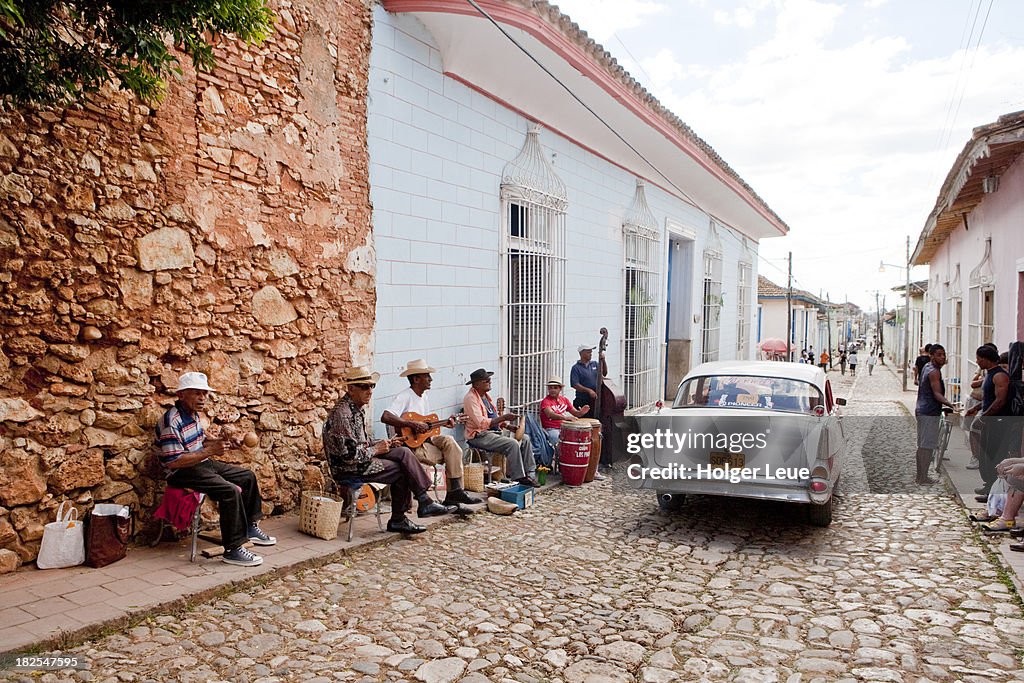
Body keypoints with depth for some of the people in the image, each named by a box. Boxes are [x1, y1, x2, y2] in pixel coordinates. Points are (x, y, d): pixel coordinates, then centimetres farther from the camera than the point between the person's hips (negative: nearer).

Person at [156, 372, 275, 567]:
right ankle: (233, 549, -22)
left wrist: (220, 441, 6)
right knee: (231, 491, -28)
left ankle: (250, 526, 27)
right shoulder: (172, 421, -22)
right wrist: (209, 452, -27)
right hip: (183, 473, -10)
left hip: (202, 464, 10)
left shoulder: (193, 414, 8)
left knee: (247, 476, 15)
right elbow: (172, 462, -27)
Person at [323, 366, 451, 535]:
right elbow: (349, 454, -26)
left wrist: (382, 444, 4)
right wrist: (375, 450, -14)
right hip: (348, 469, -9)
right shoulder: (342, 413, -22)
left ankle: (424, 502, -6)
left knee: (403, 452, -5)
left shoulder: (356, 408, 11)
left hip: (362, 458, 9)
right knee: (402, 470, -12)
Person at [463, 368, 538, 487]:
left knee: (525, 438, -1)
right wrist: (504, 417, -23)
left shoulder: (486, 395, 14)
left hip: (494, 432, 9)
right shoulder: (471, 398, -15)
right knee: (512, 444, -26)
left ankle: (529, 473, -2)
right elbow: (481, 423, -24)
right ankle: (519, 478, -17)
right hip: (480, 436, -9)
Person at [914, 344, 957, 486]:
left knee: (922, 445, 15)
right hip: (930, 412, -10)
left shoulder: (927, 367, 13)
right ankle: (923, 479, -3)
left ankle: (920, 476, 22)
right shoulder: (934, 372, -16)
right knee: (927, 446, -6)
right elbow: (937, 394, -26)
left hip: (922, 410, 10)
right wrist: (949, 404, -38)